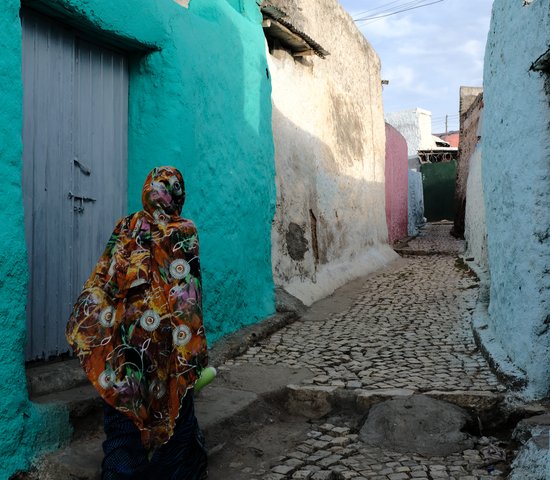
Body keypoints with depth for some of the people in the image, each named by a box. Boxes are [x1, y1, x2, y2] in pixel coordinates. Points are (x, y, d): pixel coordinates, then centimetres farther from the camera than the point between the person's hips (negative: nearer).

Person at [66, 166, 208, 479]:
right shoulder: (185, 232, -5)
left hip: (124, 335, 2)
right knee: (176, 406, 15)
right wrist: (192, 348, -2)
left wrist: (89, 333, 10)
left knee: (123, 411, 10)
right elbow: (188, 292, -7)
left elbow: (102, 282, 2)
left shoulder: (125, 228, 3)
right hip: (168, 337, -2)